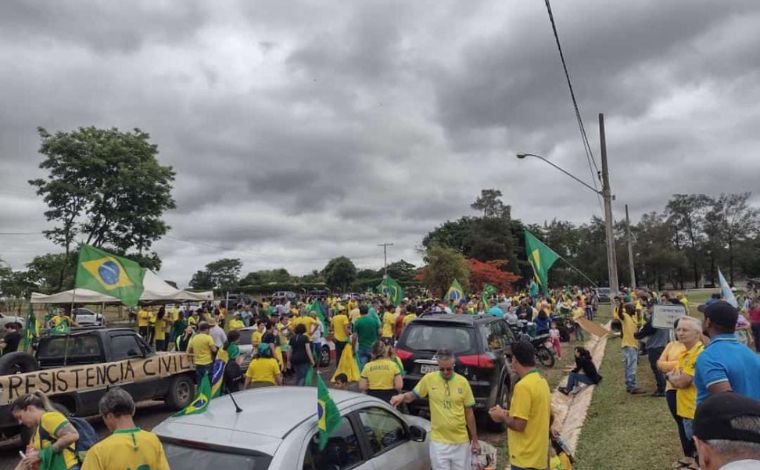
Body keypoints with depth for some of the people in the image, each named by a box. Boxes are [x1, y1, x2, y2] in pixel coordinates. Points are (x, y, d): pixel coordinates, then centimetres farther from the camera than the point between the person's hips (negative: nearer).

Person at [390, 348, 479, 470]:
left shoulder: (463, 382, -4)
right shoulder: (429, 378, -7)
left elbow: (469, 412, 3)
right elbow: (412, 395, 4)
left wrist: (475, 440, 7)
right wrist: (402, 396, -19)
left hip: (461, 441, 1)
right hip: (439, 441, -1)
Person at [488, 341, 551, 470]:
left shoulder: (523, 386, -22)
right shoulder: (541, 381, 6)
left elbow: (519, 425, -23)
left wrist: (502, 416, -5)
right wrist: (509, 413, 12)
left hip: (526, 458, -9)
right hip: (538, 455, 9)